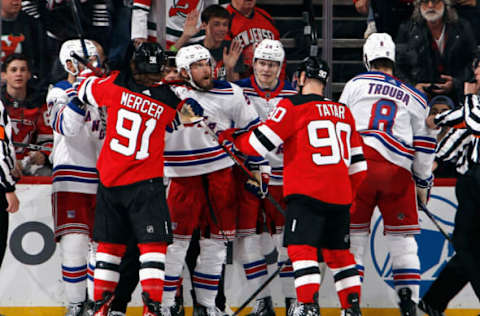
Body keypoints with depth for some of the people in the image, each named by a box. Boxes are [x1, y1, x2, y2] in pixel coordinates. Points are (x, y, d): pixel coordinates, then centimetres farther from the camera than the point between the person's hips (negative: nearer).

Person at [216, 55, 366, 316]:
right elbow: (357, 164, 20)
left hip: (307, 192, -6)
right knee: (338, 252, 15)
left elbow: (259, 143, -5)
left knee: (302, 248, -8)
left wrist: (229, 136, 12)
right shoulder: (343, 112, 17)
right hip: (340, 196, 6)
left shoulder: (292, 107, -3)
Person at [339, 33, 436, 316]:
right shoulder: (415, 98, 15)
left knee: (354, 234, 6)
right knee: (402, 238, 9)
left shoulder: (356, 85, 8)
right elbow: (425, 146, 16)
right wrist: (423, 183, 26)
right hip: (398, 173, 1)